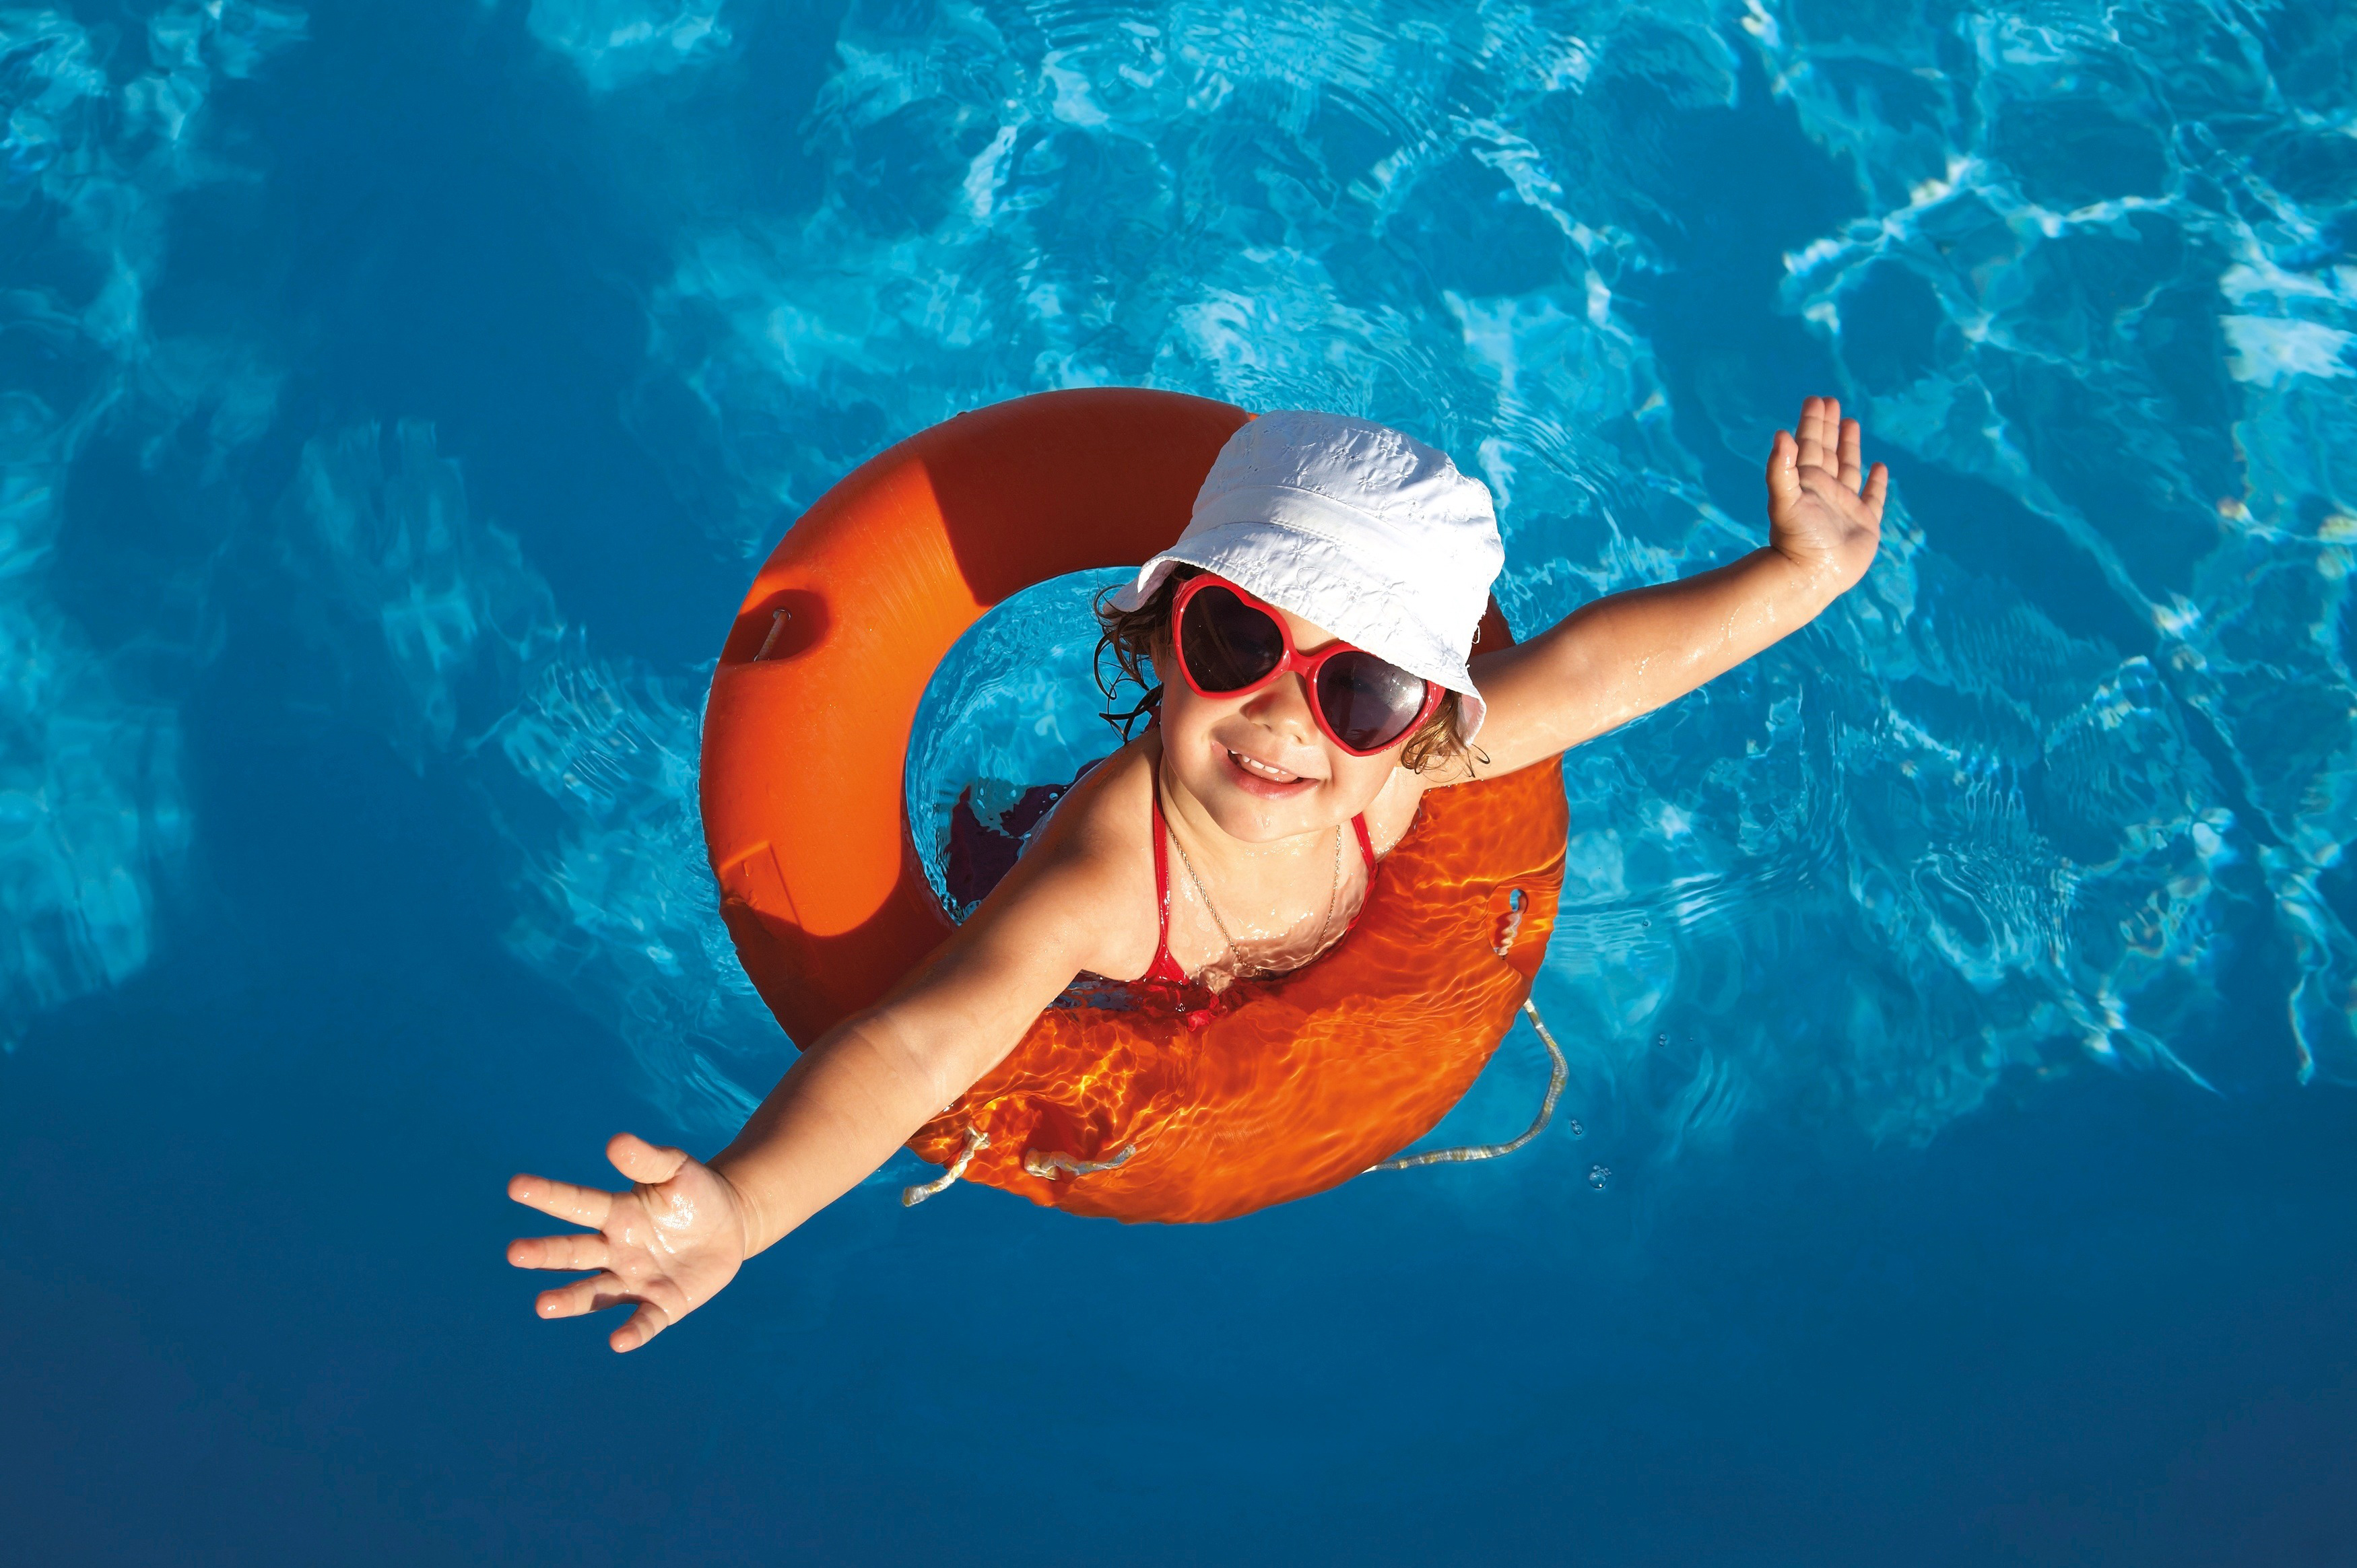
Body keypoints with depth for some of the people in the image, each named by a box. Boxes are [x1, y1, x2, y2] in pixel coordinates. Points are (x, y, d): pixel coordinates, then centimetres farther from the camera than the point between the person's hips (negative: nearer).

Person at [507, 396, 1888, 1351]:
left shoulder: (1397, 769, -37)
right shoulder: (1107, 882, -52)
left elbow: (1591, 668, -24)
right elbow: (910, 1047, -64)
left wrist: (1792, 580, -25)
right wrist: (741, 1205, -81)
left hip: (1317, 1004, 4)